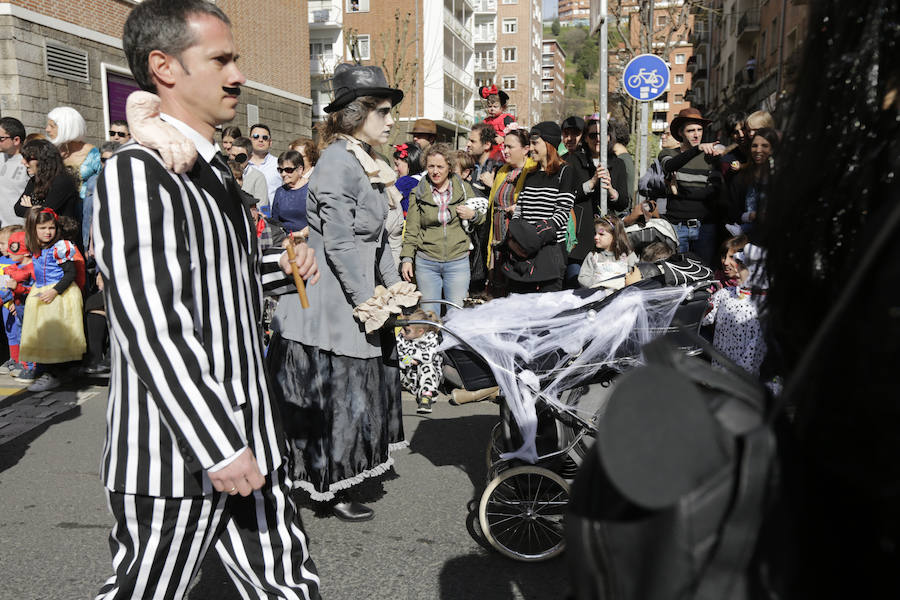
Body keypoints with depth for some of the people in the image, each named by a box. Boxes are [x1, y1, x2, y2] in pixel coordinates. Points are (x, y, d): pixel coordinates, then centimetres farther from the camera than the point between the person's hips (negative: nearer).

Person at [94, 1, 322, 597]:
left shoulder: (213, 172, 14)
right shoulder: (138, 173, -16)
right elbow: (150, 328, -23)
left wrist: (282, 268, 6)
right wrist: (219, 448, -22)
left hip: (248, 438, 8)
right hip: (177, 457, -8)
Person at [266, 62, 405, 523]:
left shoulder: (365, 163, 14)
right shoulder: (338, 163, -16)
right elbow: (339, 244, -22)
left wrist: (392, 289, 10)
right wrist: (369, 302, -18)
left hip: (356, 296, 9)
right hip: (330, 301, -9)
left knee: (356, 392, 16)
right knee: (338, 395, 1)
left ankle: (341, 475, 32)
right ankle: (333, 490, 18)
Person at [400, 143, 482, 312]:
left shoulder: (464, 188, 5)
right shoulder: (418, 193, 4)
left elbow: (483, 219, 15)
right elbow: (412, 230, 6)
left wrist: (473, 215, -6)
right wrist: (407, 258, -4)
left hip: (458, 262, 0)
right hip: (426, 262, 0)